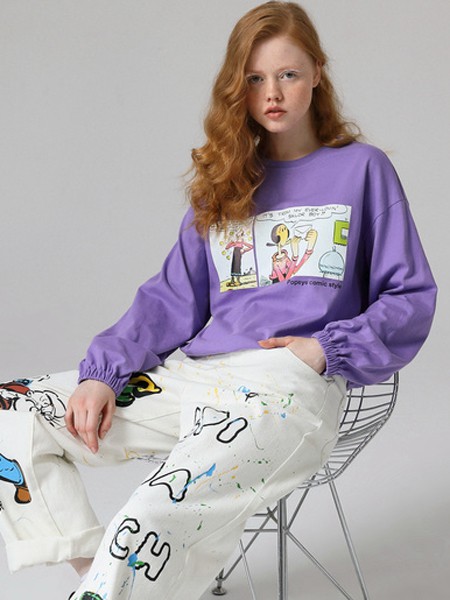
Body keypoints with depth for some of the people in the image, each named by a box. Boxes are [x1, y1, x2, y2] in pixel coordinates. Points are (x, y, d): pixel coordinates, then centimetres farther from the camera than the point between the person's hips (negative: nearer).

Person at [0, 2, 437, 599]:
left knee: (151, 524, -33)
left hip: (291, 386, -6)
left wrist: (327, 349, -8)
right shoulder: (226, 181, 21)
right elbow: (173, 298, 15)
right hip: (196, 375, 6)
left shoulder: (361, 168, 9)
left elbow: (411, 297, 7)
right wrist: (102, 374, 0)